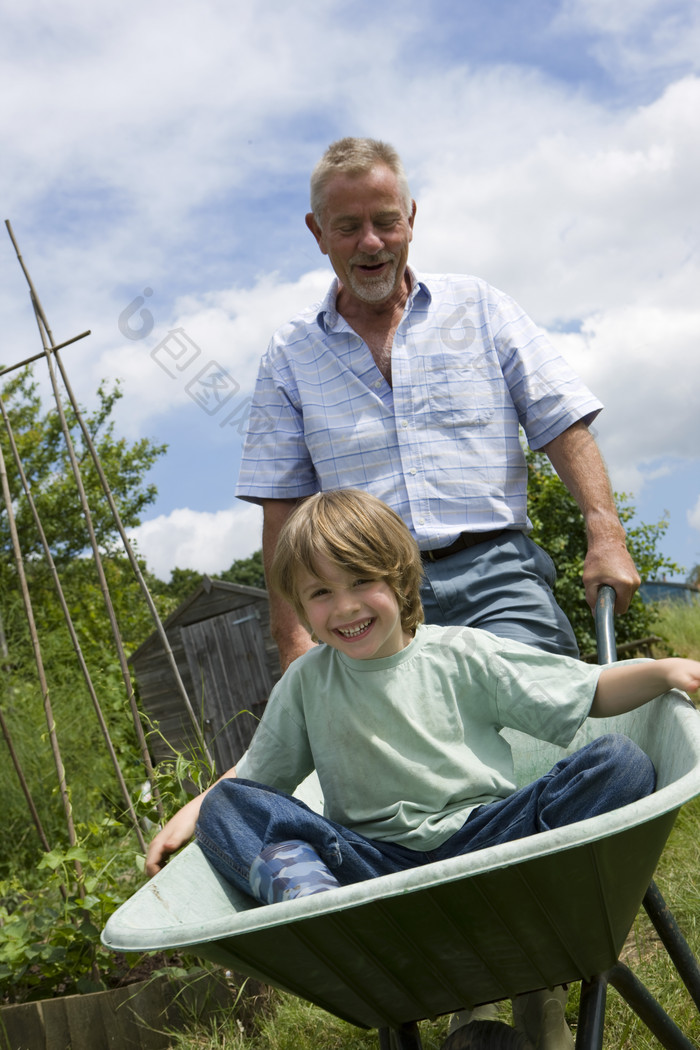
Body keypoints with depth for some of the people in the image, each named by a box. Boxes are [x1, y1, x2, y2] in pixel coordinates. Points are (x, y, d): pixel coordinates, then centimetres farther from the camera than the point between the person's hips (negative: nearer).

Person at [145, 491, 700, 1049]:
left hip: (481, 835, -1)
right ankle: (303, 885, -40)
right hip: (372, 858, 2)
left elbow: (591, 692, 2)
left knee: (621, 763, -21)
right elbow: (255, 771, 17)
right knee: (227, 805, -12)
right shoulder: (304, 683, 7)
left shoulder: (462, 654, 0)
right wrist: (192, 811, 3)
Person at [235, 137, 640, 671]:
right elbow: (281, 508, 9)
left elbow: (563, 424, 7)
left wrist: (606, 535, -7)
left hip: (495, 576, 0)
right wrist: (294, 639, 2)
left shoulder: (479, 306, 11)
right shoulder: (289, 355, 12)